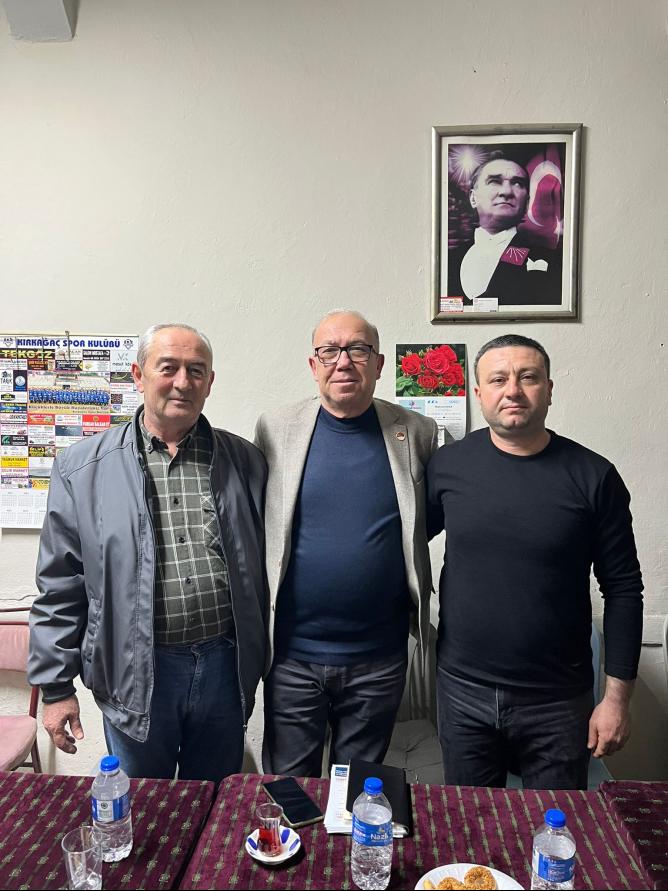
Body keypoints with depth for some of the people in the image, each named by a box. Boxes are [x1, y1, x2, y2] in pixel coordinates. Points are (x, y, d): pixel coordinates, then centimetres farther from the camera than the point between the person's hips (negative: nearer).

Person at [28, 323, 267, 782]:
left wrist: (259, 661, 6)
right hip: (137, 673, -1)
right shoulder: (83, 467, -3)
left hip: (224, 667, 2)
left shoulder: (245, 461, 1)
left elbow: (262, 568, 6)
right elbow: (59, 587, 0)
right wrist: (55, 686, 0)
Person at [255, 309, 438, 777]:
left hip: (379, 658, 1)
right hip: (292, 655, 0)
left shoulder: (417, 433, -3)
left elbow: (431, 518, 12)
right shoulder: (275, 429, -4)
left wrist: (390, 545, -1)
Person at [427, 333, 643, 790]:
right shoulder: (448, 465, -5)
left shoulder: (593, 476, -8)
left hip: (557, 700, -1)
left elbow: (623, 589, -4)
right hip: (463, 689, 1)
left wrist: (617, 696, -3)